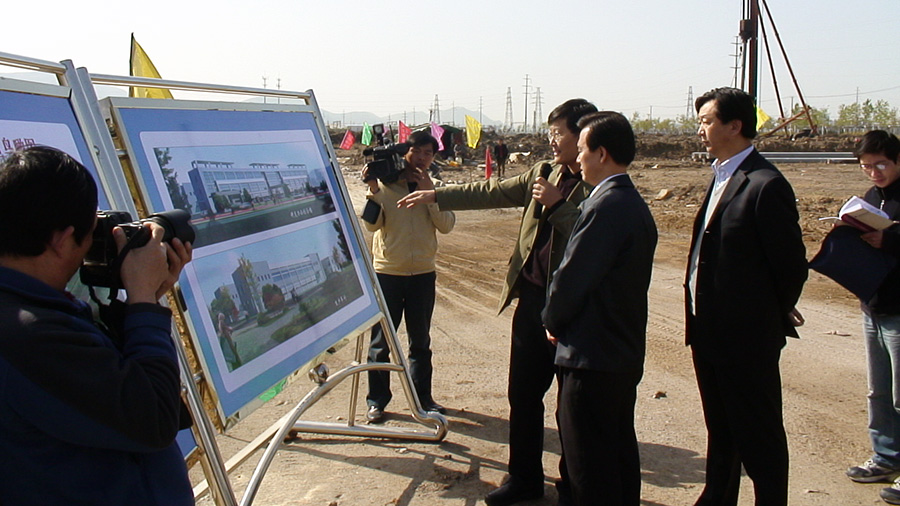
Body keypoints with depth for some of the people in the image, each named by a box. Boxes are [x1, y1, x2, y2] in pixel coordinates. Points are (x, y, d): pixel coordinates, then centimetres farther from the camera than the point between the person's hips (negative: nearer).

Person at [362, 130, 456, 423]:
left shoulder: (435, 189, 6)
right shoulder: (385, 184, -2)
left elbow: (447, 225, -9)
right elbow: (372, 224, -11)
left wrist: (428, 191, -16)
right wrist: (373, 189, -21)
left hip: (423, 273, 3)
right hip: (387, 272, -2)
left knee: (421, 341, 13)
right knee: (381, 340, 4)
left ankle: (423, 397, 25)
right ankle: (377, 400, 15)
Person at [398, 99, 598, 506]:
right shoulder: (543, 173, 10)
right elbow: (492, 192, 15)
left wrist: (557, 204, -21)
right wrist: (435, 196, 14)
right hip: (531, 297, 7)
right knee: (523, 393, 15)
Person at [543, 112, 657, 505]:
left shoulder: (605, 206, -20)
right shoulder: (635, 204, 10)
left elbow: (571, 277, -19)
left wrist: (553, 321, -1)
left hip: (591, 357, -10)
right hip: (626, 353, 10)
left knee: (590, 465, 1)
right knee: (620, 452, 19)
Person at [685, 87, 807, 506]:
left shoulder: (765, 185, -19)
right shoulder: (721, 176, 9)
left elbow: (792, 264, -15)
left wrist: (776, 315, 0)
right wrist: (700, 315, 13)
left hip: (747, 335, -9)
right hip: (709, 331, 9)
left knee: (758, 436, 7)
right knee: (720, 429, 22)